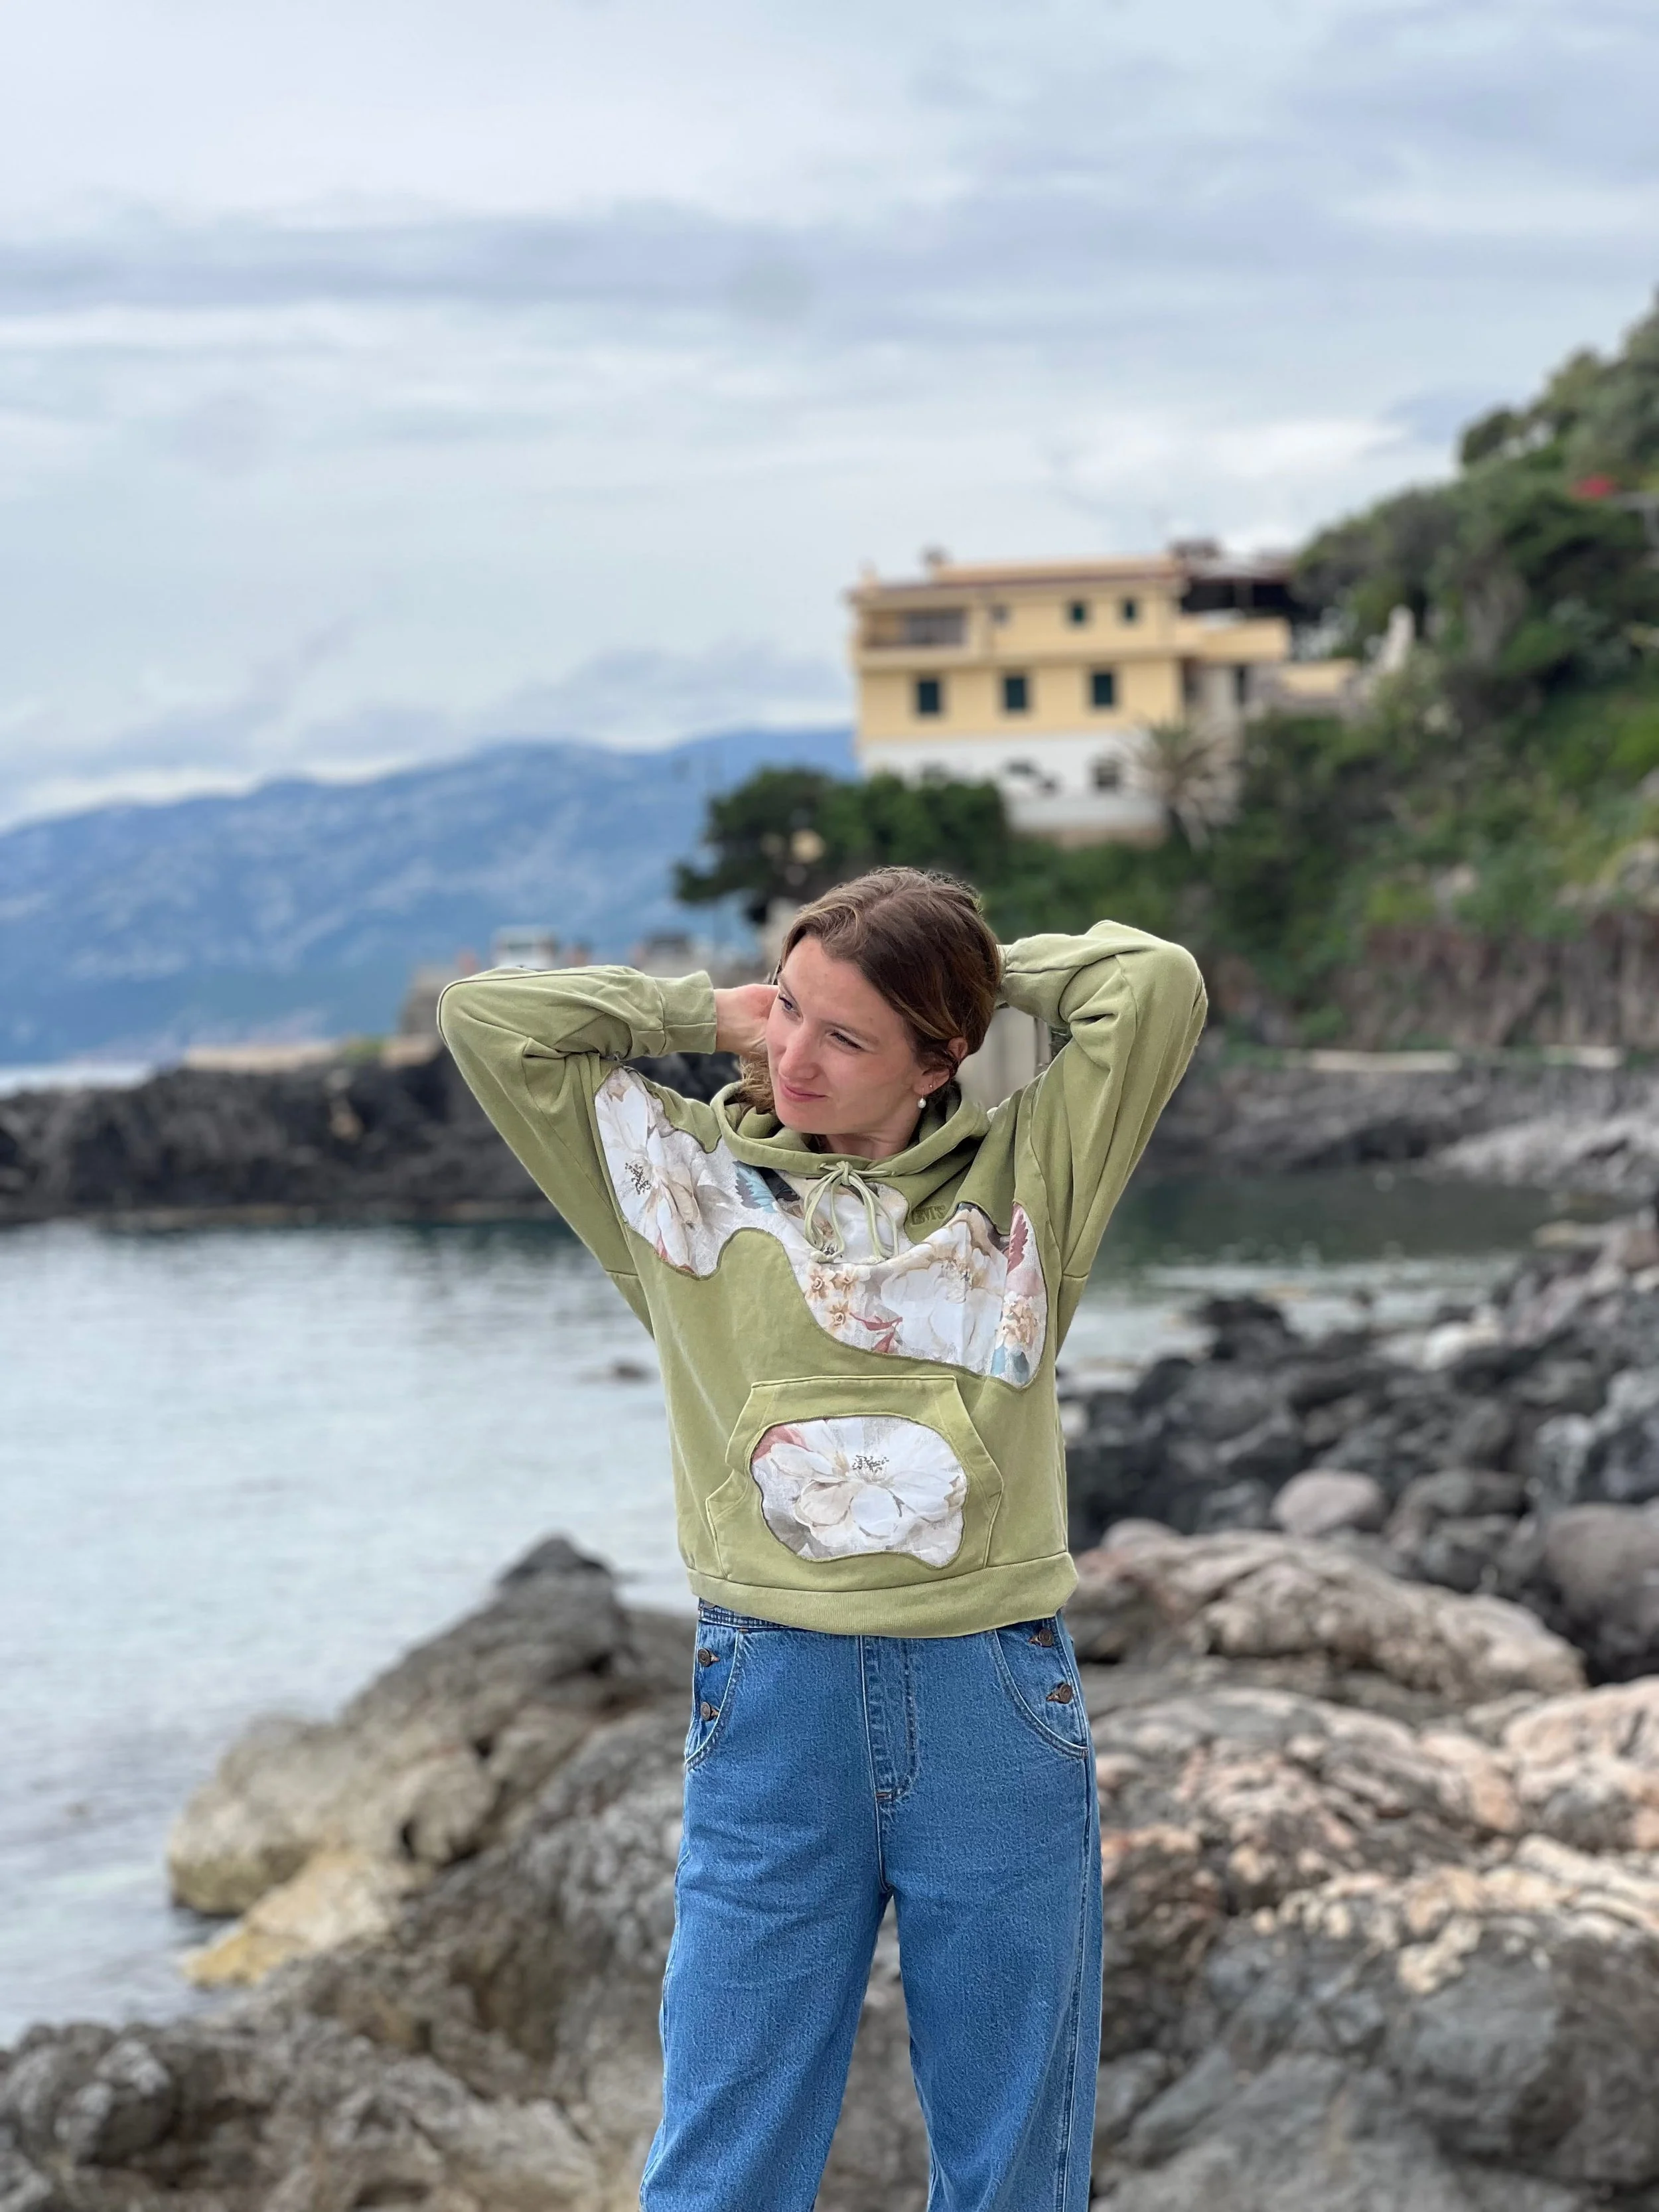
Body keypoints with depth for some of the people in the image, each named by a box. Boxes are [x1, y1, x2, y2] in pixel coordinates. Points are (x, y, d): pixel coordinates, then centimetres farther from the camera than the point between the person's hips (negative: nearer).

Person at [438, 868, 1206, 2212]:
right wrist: (713, 1013, 9)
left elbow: (1158, 984, 0)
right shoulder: (686, 1176, 9)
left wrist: (983, 975, 11)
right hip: (774, 1698, 0)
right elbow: (487, 1018, 4)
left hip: (1000, 1705, 1)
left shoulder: (1022, 1178, 9)